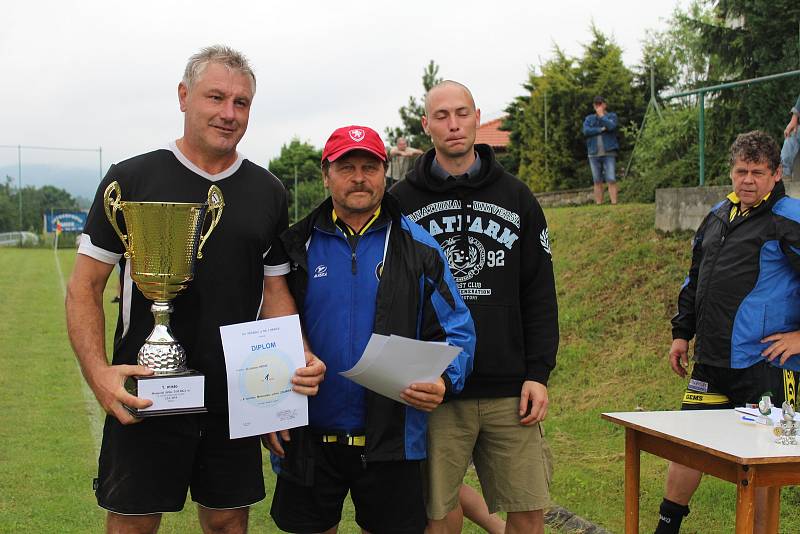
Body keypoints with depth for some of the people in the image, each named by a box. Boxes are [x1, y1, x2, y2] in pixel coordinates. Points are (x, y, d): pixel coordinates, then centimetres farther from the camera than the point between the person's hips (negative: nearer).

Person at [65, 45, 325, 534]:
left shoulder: (268, 192, 7)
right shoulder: (132, 179, -3)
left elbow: (275, 291, 11)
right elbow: (85, 287, -1)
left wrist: (301, 359, -8)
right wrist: (99, 373, -16)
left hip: (236, 399, 3)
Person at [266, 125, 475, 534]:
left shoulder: (418, 249, 1)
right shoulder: (296, 247, 3)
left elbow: (457, 331, 1)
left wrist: (444, 382, -19)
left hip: (392, 441, -1)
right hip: (307, 440, 1)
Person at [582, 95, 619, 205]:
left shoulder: (612, 116, 9)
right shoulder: (589, 119, 14)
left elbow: (611, 126, -13)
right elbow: (586, 131, -5)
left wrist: (601, 115, -3)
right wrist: (602, 129, -10)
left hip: (609, 153, -3)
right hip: (594, 154, 3)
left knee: (611, 180, -11)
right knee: (597, 181, 4)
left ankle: (614, 203, -13)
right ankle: (598, 205, 5)